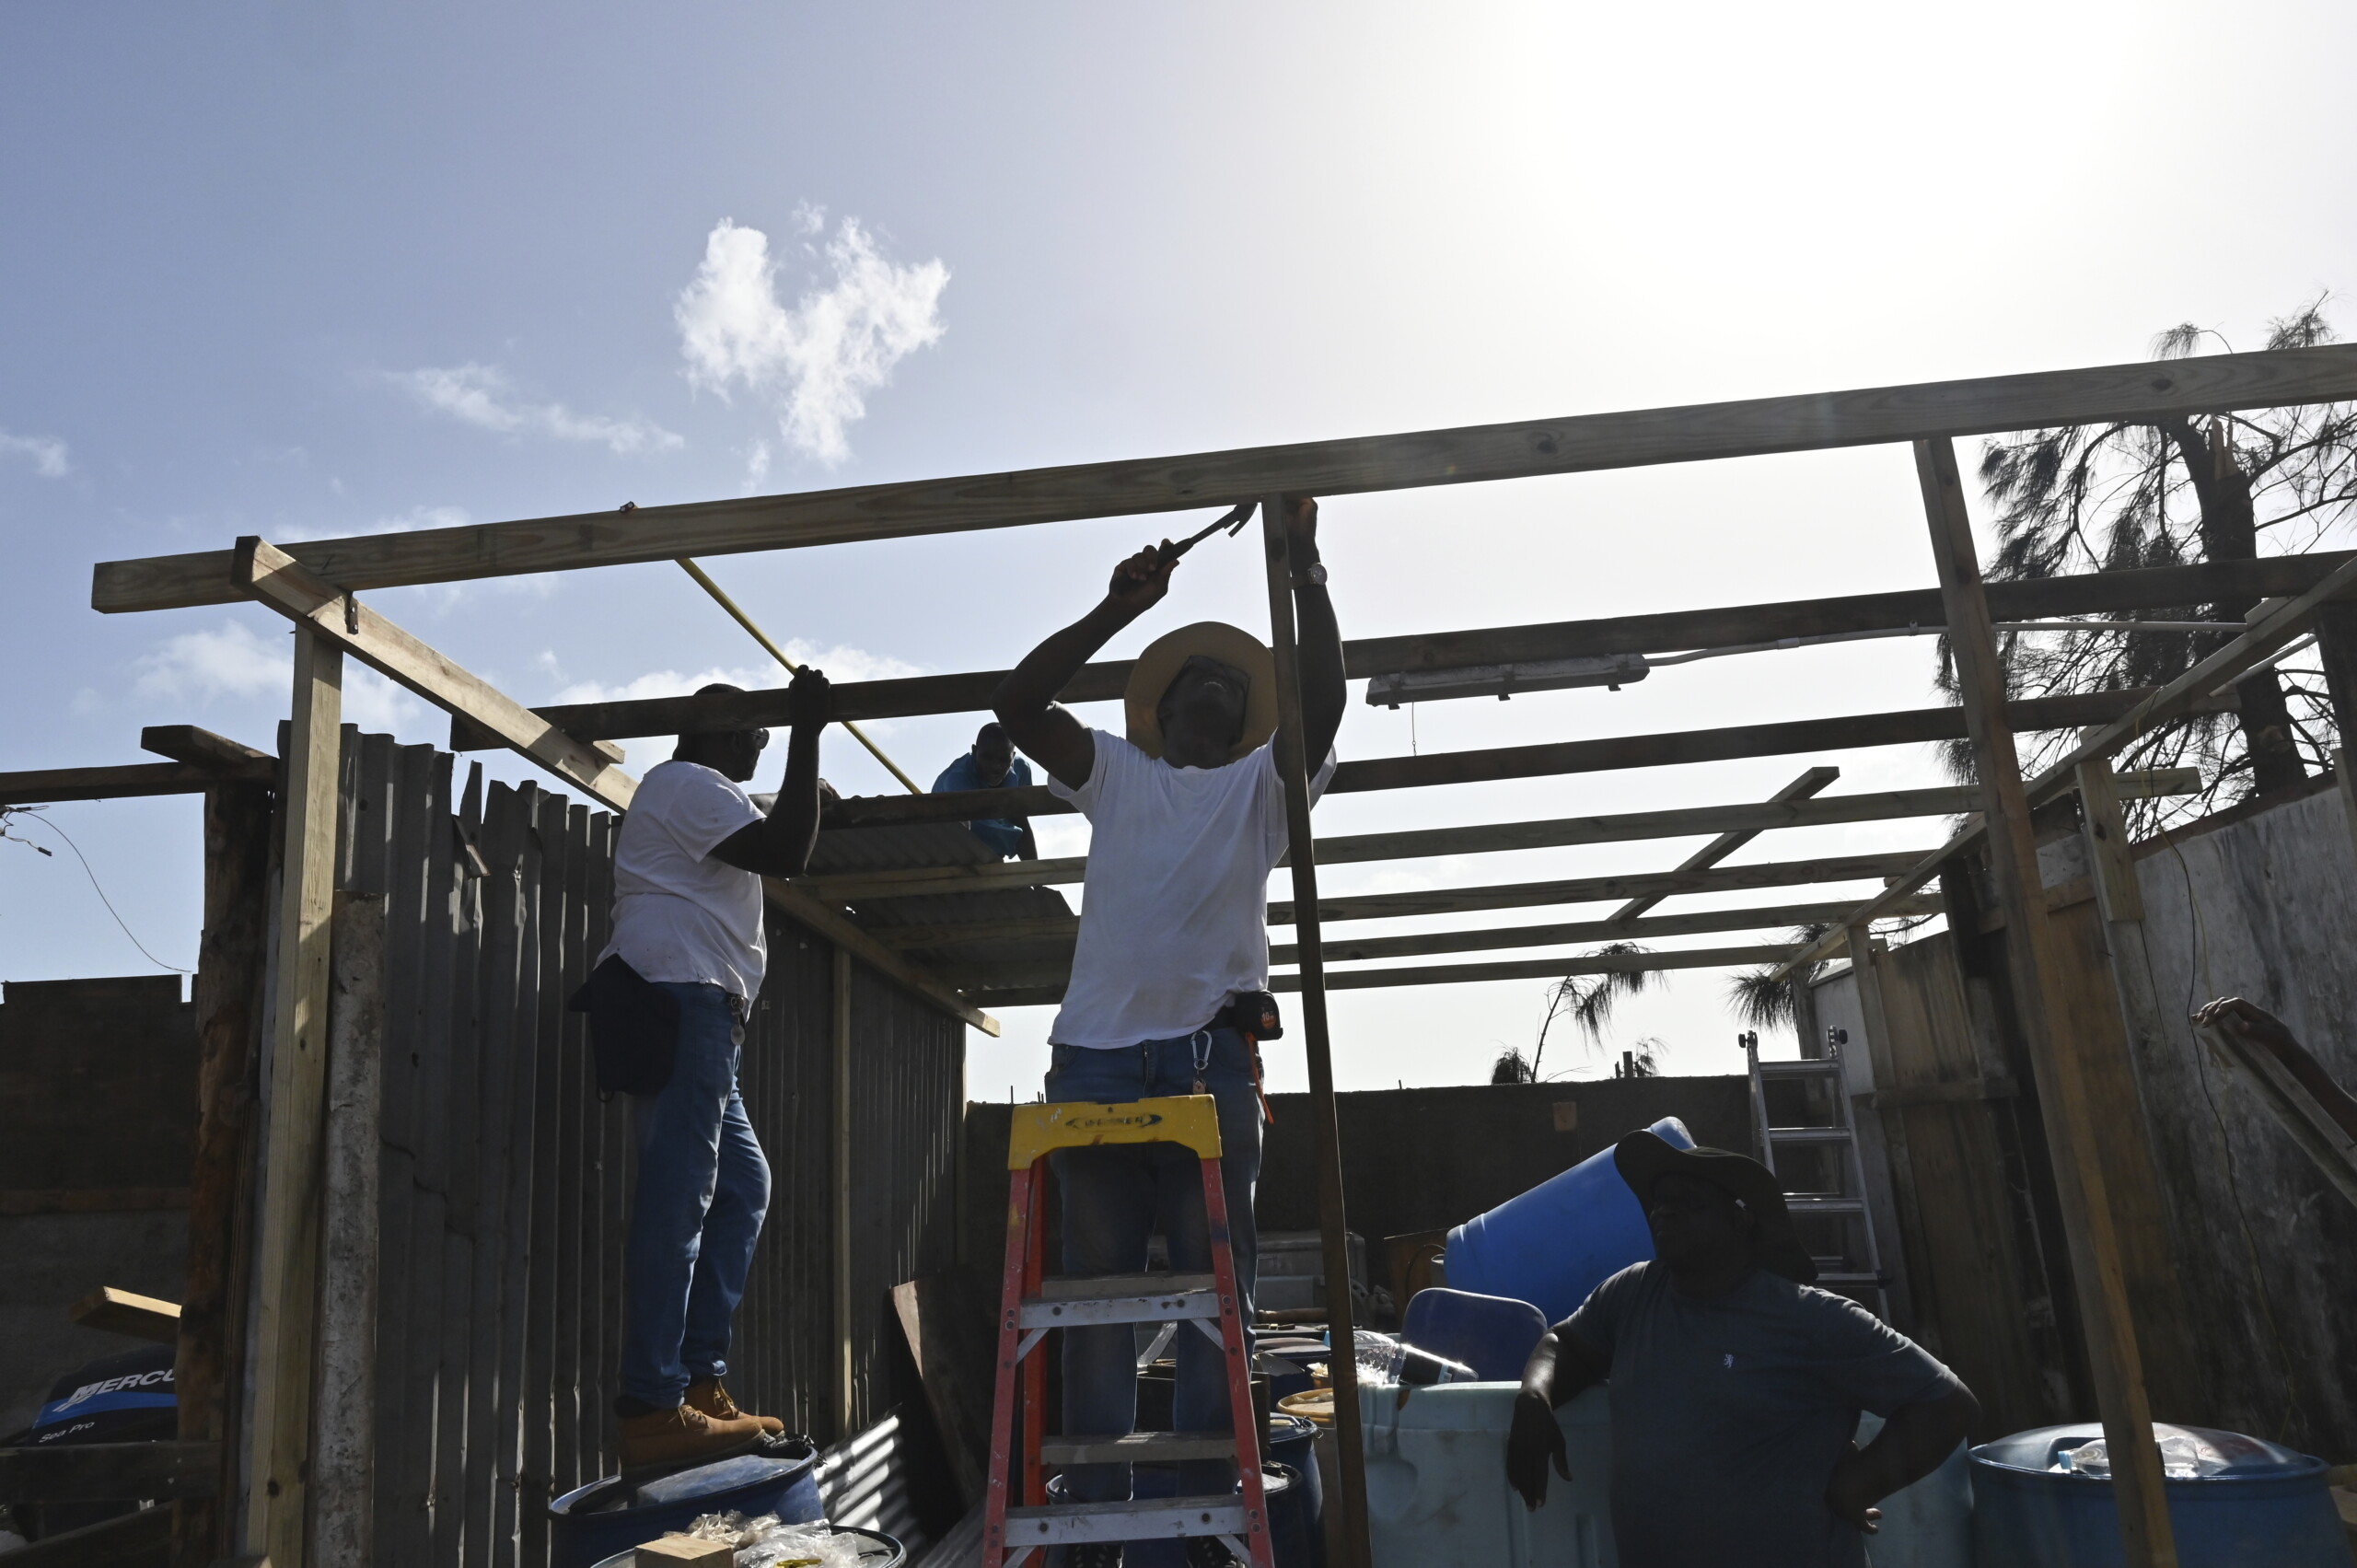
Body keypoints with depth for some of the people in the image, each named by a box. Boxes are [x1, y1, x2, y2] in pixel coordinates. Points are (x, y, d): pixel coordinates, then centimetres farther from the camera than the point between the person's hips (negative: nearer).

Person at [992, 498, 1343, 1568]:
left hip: (1210, 1057, 0)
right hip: (1095, 1053, 1)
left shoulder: (1263, 786, 20)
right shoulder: (1115, 774, 21)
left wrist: (1305, 571, 1)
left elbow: (1322, 706, 3)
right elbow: (1015, 701, 10)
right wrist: (1120, 608, 8)